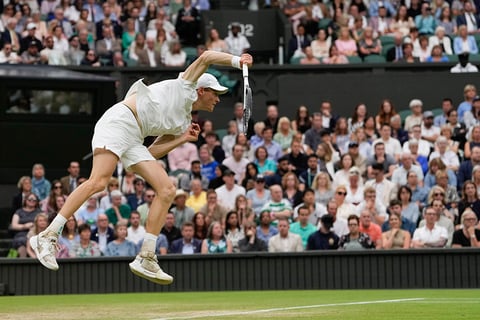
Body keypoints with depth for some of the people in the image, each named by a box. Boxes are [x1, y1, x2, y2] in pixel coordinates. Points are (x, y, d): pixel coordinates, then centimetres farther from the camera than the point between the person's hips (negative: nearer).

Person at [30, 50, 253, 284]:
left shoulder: (183, 123, 26)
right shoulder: (184, 86, 11)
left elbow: (151, 153, 17)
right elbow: (205, 57, -3)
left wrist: (183, 139, 13)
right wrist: (237, 60, 1)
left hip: (133, 141, 9)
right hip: (119, 121, -9)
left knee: (167, 190, -5)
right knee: (98, 182, -26)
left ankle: (146, 258, -6)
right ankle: (47, 236, -26)